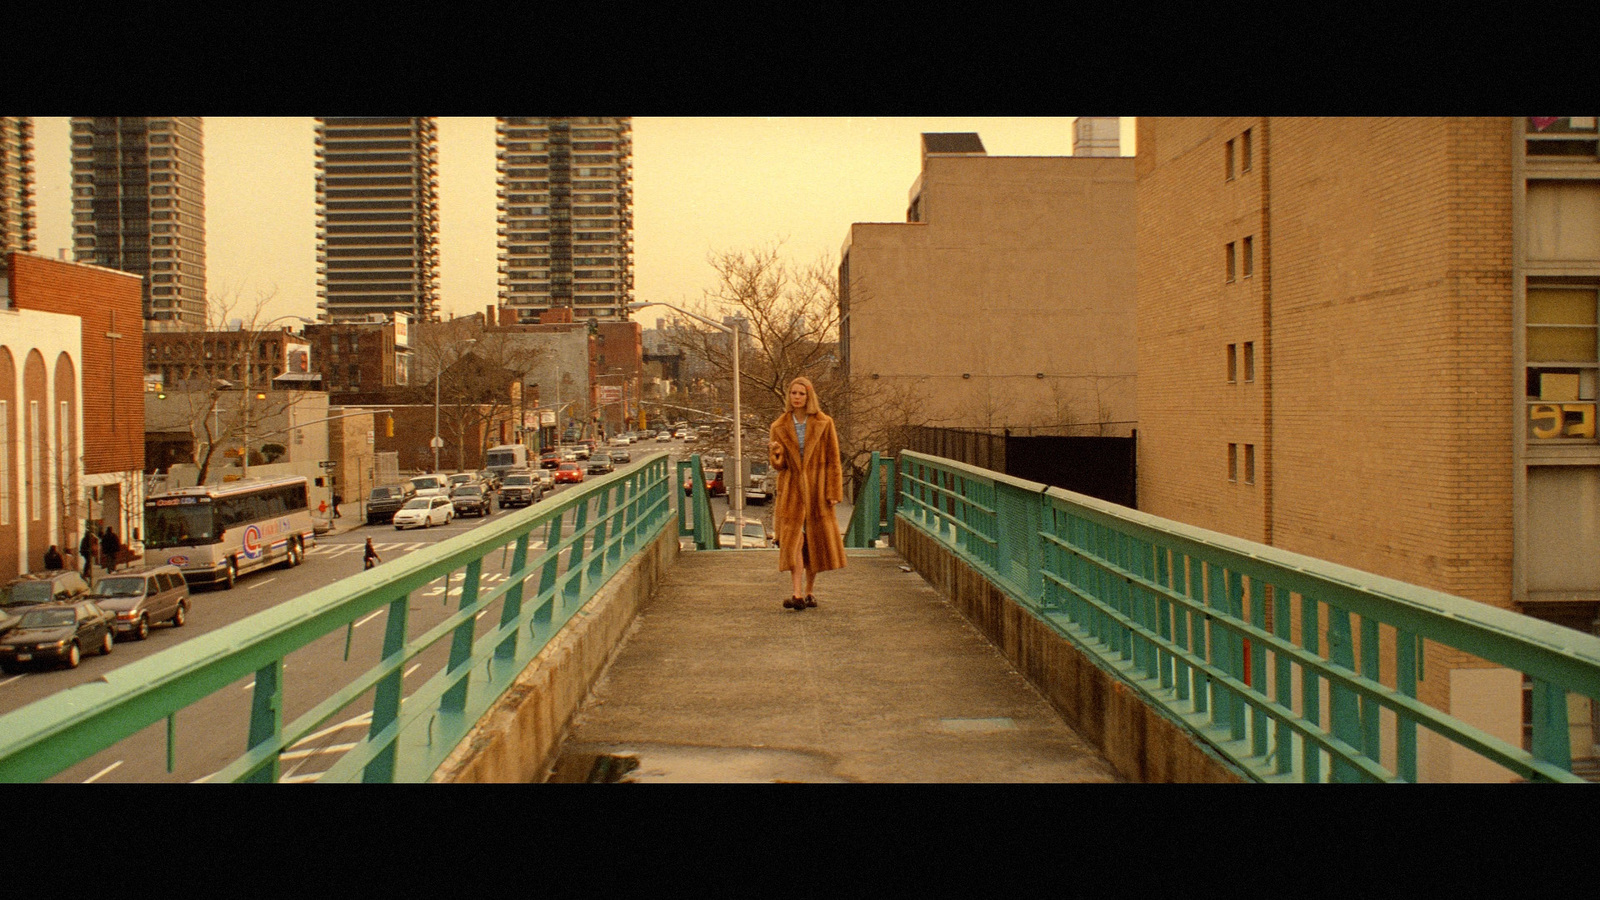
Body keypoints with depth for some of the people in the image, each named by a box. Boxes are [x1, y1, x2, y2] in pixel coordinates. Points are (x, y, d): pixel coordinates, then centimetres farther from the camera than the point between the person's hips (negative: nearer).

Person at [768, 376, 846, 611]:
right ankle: (797, 595, -15)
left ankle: (810, 593, 18)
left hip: (817, 489, 0)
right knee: (793, 541, -11)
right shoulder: (780, 427, 5)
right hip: (791, 489, 0)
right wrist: (774, 452, -18)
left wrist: (833, 492, -6)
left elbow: (833, 461, 0)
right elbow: (778, 466, 4)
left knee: (816, 541, 5)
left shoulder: (824, 424, 0)